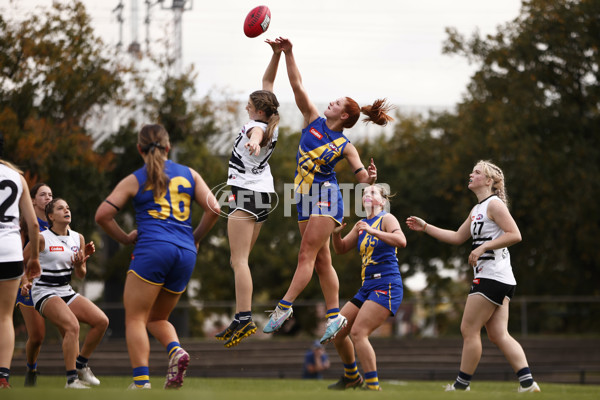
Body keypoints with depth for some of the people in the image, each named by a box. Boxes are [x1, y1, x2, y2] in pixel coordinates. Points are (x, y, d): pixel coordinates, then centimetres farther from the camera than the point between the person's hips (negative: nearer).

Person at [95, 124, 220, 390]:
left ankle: (141, 383, -18)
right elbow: (213, 209, 8)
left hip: (152, 248, -4)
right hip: (185, 254, 5)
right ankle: (176, 351, -12)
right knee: (157, 318, 19)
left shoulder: (134, 181, 8)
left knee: (135, 318, -2)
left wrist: (125, 238, 14)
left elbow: (102, 215, 1)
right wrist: (196, 238, 21)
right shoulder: (189, 175, 16)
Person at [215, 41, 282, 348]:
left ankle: (245, 319, -25)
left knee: (239, 260, -15)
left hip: (246, 194, -9)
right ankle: (239, 321, 10)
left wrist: (253, 141, -66)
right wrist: (276, 54, 10)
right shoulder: (272, 126, 7)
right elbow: (267, 82, 16)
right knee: (239, 261, 12)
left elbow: (257, 132, -44)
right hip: (264, 195, 9)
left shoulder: (256, 127, -15)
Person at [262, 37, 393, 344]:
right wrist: (287, 54, -4)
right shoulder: (313, 120, 8)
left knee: (307, 255, -11)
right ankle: (335, 315, 10)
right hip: (305, 197, 6)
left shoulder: (345, 146, -2)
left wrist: (371, 177, -28)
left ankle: (284, 307, -14)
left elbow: (363, 178, -5)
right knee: (321, 260, 6)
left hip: (325, 196, -6)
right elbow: (297, 86, 4)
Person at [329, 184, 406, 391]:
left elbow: (401, 241, -23)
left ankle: (373, 386, -20)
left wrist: (373, 232, -32)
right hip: (367, 288, 8)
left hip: (386, 287, -8)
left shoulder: (387, 219, -5)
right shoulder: (362, 225, 17)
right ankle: (351, 376, 29)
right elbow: (341, 249, 17)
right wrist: (336, 233, -3)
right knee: (337, 332, 9)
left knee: (358, 332, -22)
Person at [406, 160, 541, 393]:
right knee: (498, 335, 2)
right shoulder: (477, 210, 21)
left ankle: (462, 383, 3)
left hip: (492, 277, -9)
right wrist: (425, 227, 25)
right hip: (500, 281, 9)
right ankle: (527, 382, -5)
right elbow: (457, 237, 29)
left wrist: (482, 248, -20)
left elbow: (514, 235, -18)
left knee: (469, 329, -4)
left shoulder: (494, 204, -8)